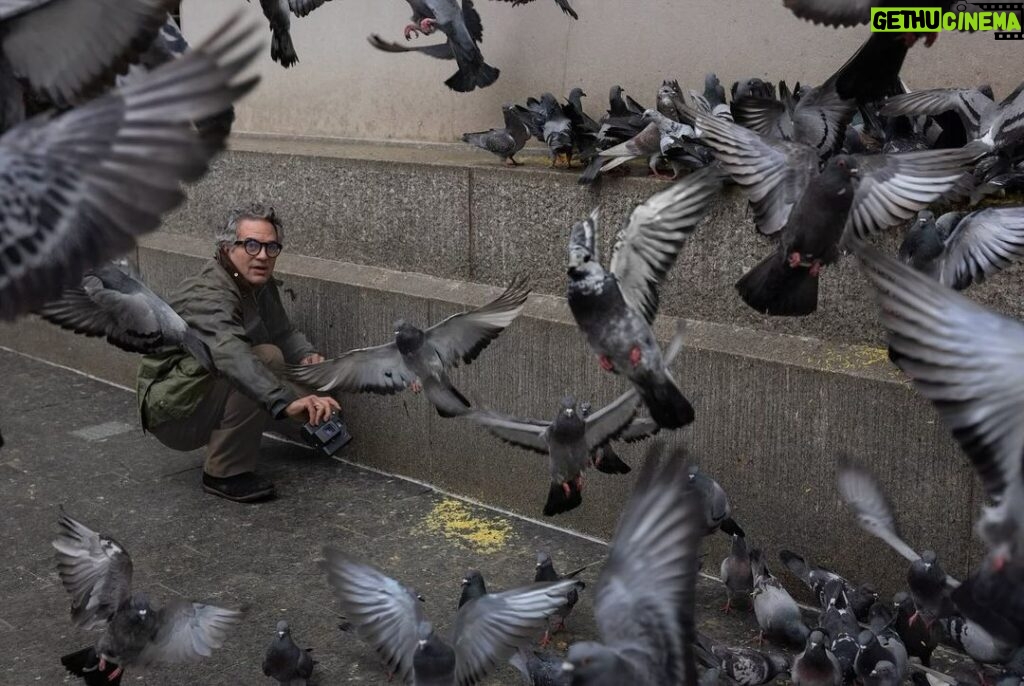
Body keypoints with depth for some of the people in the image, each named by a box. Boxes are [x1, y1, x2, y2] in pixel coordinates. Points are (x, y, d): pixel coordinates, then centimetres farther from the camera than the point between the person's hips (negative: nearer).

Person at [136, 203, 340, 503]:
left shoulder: (261, 286, 2)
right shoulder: (206, 296, -28)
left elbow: (284, 331, 12)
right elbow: (232, 356, -46)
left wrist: (307, 355, -13)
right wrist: (287, 401, -61)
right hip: (172, 412, -9)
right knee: (265, 358, -25)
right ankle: (224, 473, -17)